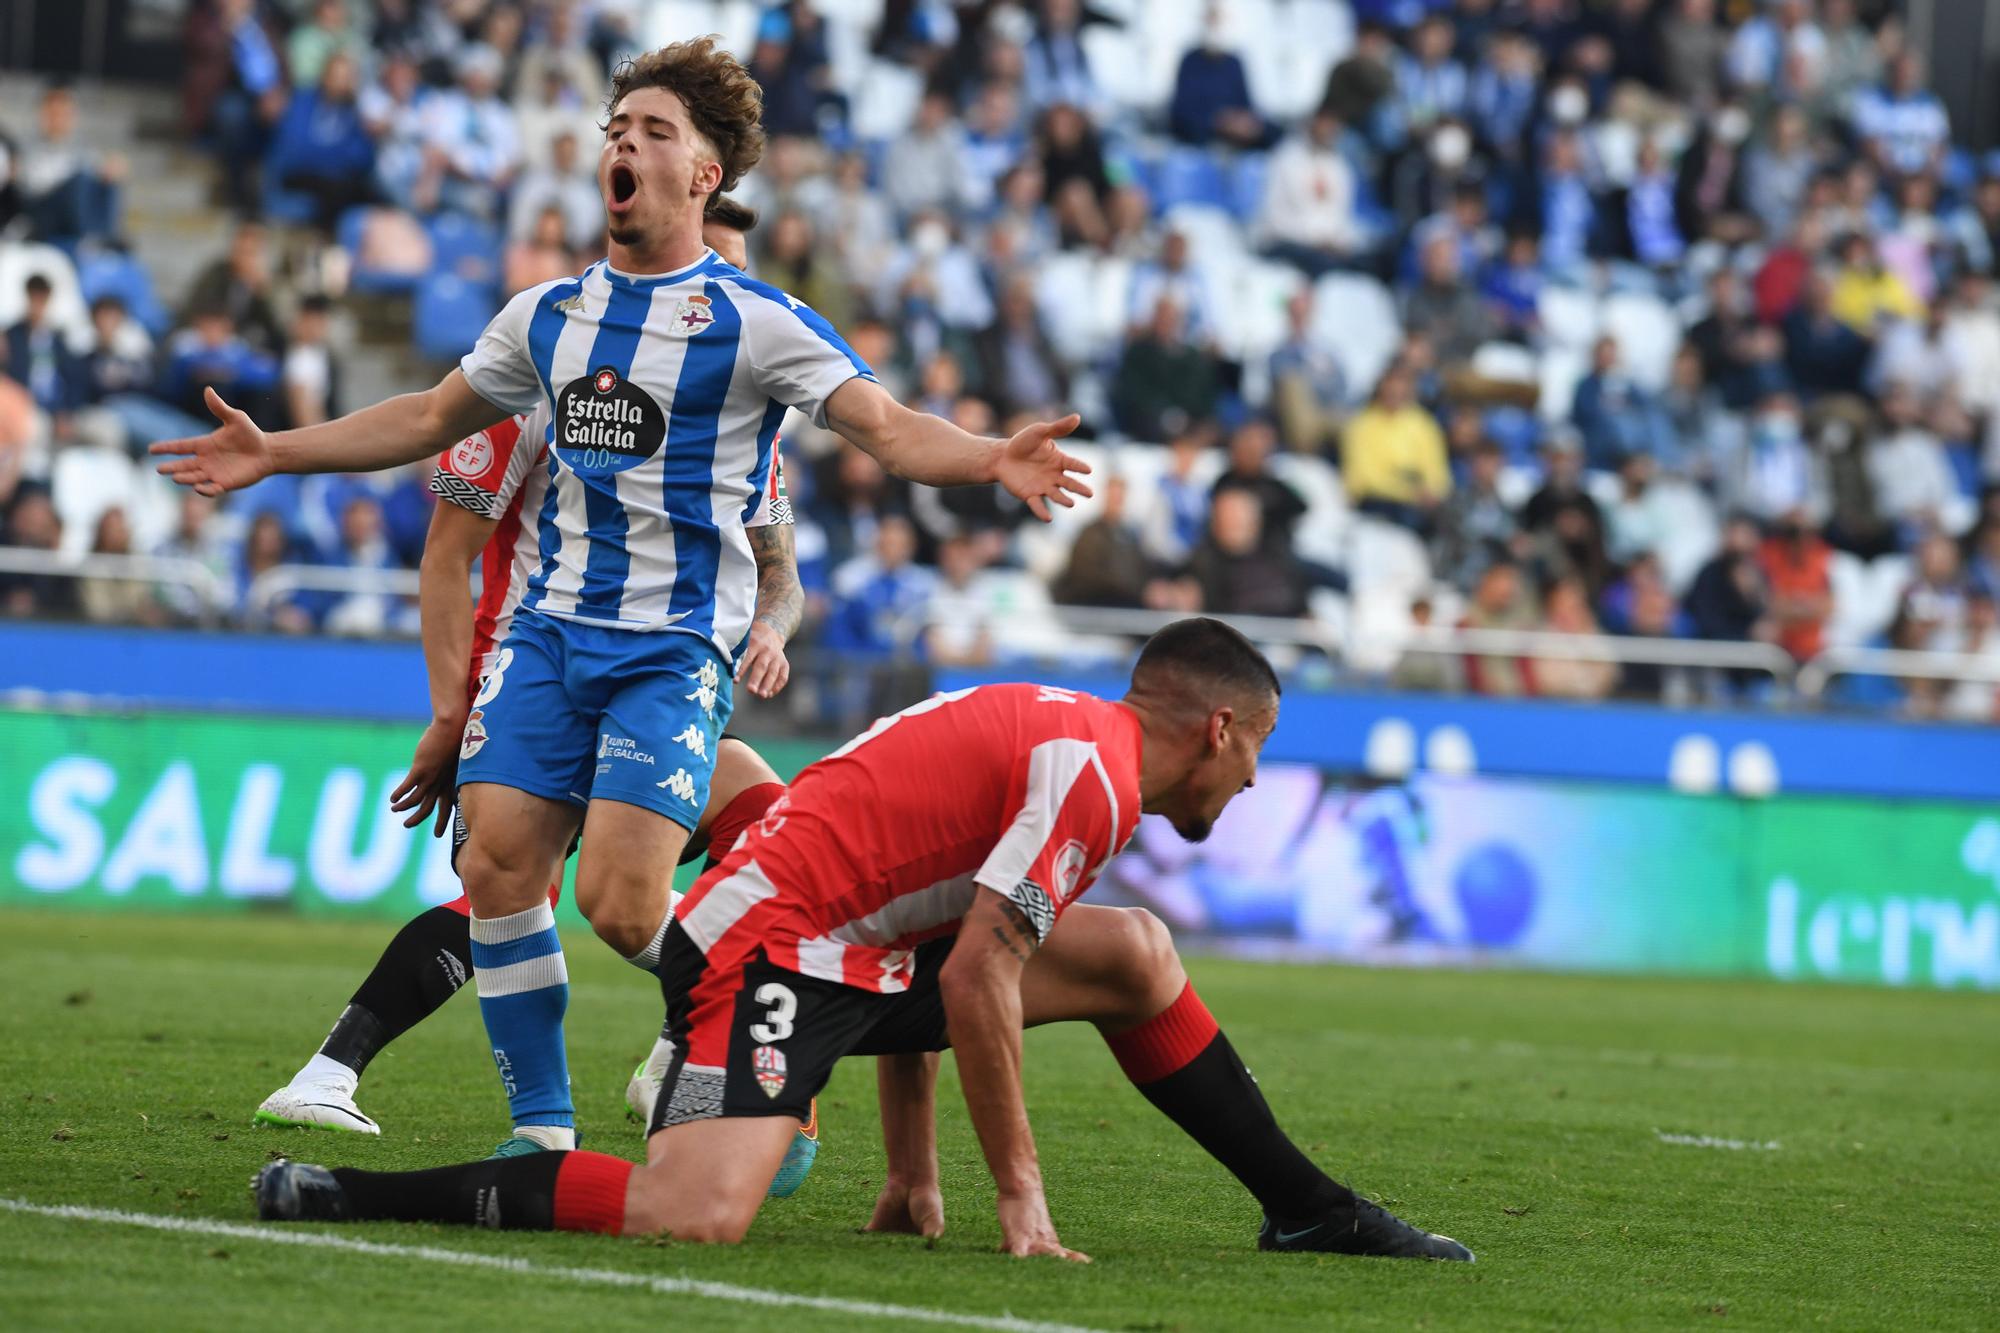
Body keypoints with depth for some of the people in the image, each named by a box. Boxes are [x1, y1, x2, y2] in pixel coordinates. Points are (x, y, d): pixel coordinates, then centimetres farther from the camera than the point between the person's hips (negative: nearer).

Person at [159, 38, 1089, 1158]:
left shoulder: (756, 321, -5)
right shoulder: (549, 314, 12)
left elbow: (892, 430, -12)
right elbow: (433, 418, 26)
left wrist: (992, 461, -32)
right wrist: (276, 454, 23)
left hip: (676, 647, -5)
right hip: (554, 631, 5)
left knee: (621, 904, -16)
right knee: (499, 866, -7)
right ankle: (544, 1134, 5)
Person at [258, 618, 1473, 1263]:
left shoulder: (1057, 732, 19)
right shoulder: (1092, 772, -13)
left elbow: (925, 967, 24)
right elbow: (974, 981, -19)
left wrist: (915, 1175, 22)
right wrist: (1021, 1192, -14)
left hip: (861, 952, 10)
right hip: (769, 953, -10)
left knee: (1136, 953, 13)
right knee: (693, 1221, -31)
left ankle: (1311, 1212, 21)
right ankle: (330, 1199, -21)